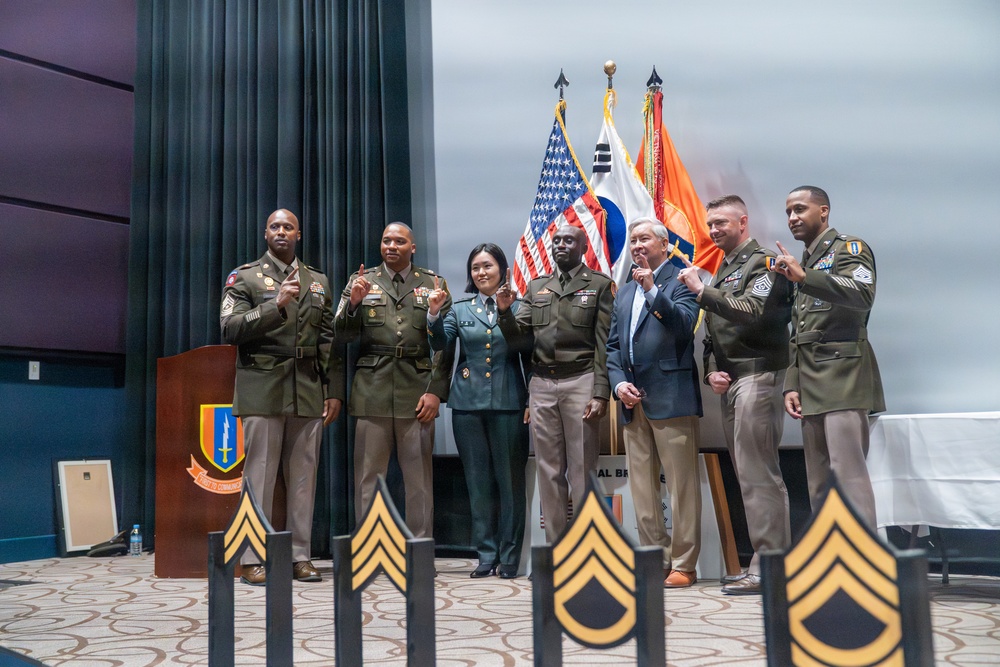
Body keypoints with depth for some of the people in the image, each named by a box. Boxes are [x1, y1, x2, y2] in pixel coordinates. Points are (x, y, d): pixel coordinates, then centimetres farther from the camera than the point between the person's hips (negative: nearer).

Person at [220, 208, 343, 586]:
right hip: (263, 391, -3)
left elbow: (330, 340, 14)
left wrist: (335, 391, 8)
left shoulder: (319, 282, 17)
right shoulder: (244, 277, 7)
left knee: (303, 477, 5)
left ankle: (299, 556, 12)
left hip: (310, 393, 3)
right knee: (259, 476, -3)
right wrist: (275, 305, -16)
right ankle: (252, 560, 5)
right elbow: (230, 329, -6)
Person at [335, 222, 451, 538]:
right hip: (372, 390, 1)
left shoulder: (433, 284, 9)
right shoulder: (361, 281, 11)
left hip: (417, 390, 0)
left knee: (419, 476, 4)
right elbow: (343, 334, 5)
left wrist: (436, 391, -5)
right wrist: (353, 303, -13)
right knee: (368, 475, 4)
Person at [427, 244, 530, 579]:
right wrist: (434, 315, -18)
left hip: (508, 403, -2)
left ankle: (509, 556, 14)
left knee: (510, 479, 3)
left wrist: (532, 402, -2)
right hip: (468, 403, 2)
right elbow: (441, 345, -2)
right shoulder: (460, 309, 10)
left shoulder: (518, 307, 3)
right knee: (478, 480, 8)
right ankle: (486, 554, 17)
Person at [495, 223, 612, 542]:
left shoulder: (600, 285, 3)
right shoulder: (536, 287, 16)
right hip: (541, 385, 4)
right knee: (549, 471, 7)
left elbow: (604, 344, -3)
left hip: (581, 382, -4)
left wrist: (600, 394, -10)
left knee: (582, 471, -2)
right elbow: (520, 338, 11)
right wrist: (505, 312, -8)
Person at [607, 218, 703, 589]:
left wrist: (652, 289, -18)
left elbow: (684, 325, -14)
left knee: (681, 484, -3)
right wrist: (619, 383, 2)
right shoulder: (624, 293, 21)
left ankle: (683, 565, 4)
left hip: (671, 397, -6)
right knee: (642, 487, 8)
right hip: (633, 401, 7)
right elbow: (613, 346, 17)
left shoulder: (681, 281, 2)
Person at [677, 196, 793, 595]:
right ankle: (762, 563, 14)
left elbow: (754, 312, -19)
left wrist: (702, 291, -17)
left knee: (757, 474, -9)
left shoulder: (762, 262, -3)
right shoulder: (721, 272, 22)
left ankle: (768, 568, -5)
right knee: (748, 474, 8)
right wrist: (711, 371, 6)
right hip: (730, 382, 8)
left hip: (758, 375, -8)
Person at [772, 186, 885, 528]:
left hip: (842, 378, -7)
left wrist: (805, 277, -26)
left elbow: (863, 294, -18)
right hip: (811, 387, 8)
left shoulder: (848, 247, 3)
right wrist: (792, 384, 11)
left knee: (847, 473, -14)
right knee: (818, 484, 5)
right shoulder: (803, 262, 24)